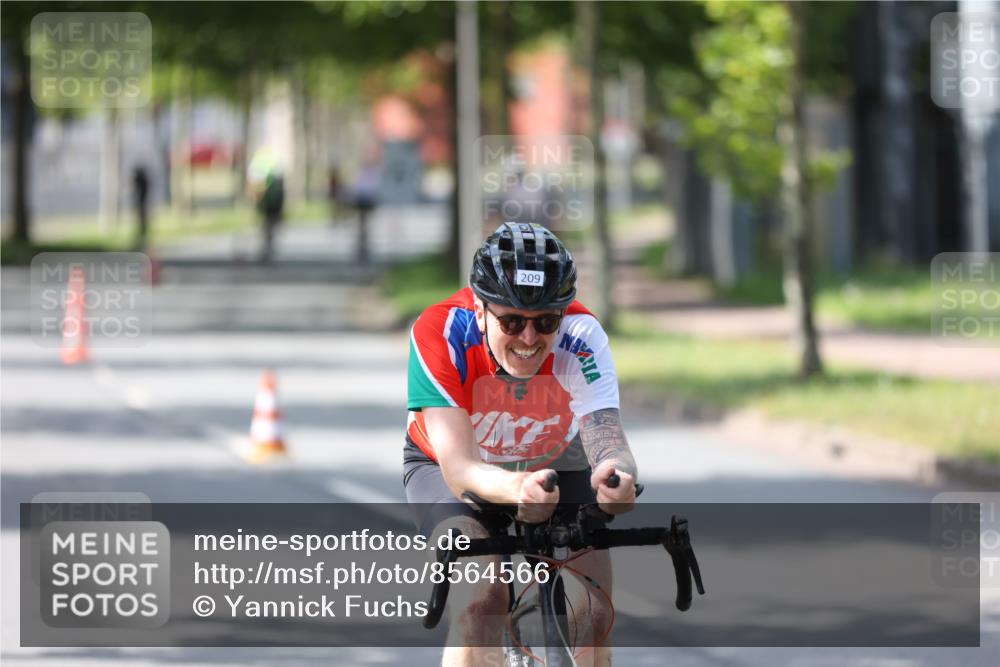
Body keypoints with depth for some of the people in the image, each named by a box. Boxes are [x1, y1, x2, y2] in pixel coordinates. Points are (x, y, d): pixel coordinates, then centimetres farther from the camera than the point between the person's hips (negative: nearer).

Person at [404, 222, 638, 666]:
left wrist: (616, 476, -68)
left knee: (593, 615, -14)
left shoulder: (581, 336, -31)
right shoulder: (438, 334, -35)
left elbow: (606, 436, -43)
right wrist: (518, 490, -65)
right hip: (446, 465, -2)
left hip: (555, 463, 2)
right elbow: (460, 469, -43)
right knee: (480, 602, -28)